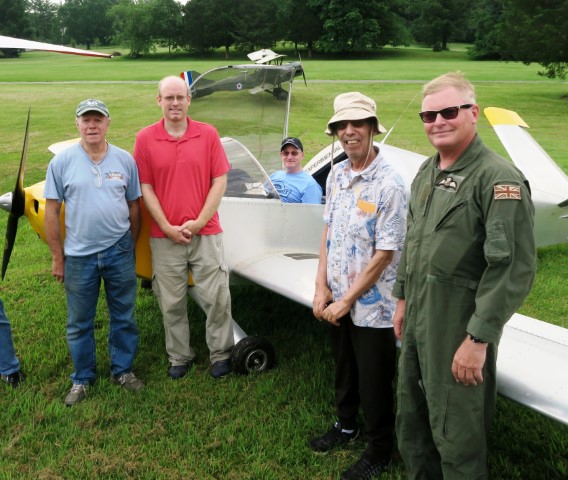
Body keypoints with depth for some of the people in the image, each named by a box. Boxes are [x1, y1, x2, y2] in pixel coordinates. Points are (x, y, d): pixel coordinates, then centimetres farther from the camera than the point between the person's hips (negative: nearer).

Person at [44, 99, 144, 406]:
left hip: (119, 252, 1)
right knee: (79, 323, 11)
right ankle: (82, 379, 29)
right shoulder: (62, 162, -4)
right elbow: (52, 211, -2)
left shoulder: (124, 160, 0)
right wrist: (57, 257, -2)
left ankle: (122, 370, 31)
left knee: (124, 316, 12)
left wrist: (130, 247, 9)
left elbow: (133, 206, 7)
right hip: (79, 255, -1)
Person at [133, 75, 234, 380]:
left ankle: (221, 354, 25)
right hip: (164, 238, 1)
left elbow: (220, 181, -1)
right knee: (171, 303, 10)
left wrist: (199, 222, -8)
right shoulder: (145, 138, 1)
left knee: (217, 298, 5)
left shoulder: (208, 134, 1)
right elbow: (145, 188, 0)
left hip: (206, 234, 0)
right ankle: (179, 357, 28)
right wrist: (168, 228, -8)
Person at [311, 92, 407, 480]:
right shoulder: (336, 175, 1)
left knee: (374, 382, 10)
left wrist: (348, 299, -14)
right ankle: (346, 425, 48)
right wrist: (322, 286, 2)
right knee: (344, 370, 24)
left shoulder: (389, 184, -20)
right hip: (337, 300, 6)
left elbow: (385, 254, -19)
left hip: (372, 305, -6)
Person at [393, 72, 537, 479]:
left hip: (459, 330, -8)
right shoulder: (427, 172, 10)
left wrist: (478, 339, -21)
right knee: (411, 423, 22)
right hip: (417, 320, 8)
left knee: (456, 434, 7)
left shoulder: (499, 179, -17)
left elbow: (514, 268, -21)